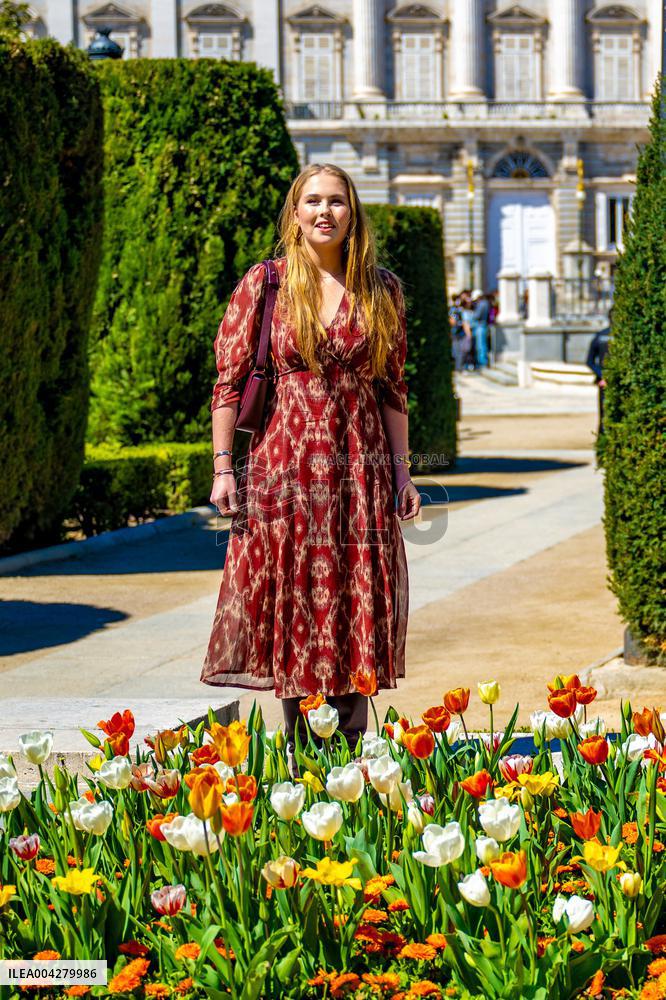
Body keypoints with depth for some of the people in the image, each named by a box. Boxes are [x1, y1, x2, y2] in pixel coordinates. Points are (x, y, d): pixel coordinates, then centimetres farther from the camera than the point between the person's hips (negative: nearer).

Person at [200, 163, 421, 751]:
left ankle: (350, 751, 10)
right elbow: (229, 380, 1)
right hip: (285, 462, -1)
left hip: (359, 469, 2)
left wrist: (402, 470, 6)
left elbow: (393, 388, 11)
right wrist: (223, 469, -6)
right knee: (291, 601, 2)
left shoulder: (381, 289, 8)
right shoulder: (265, 283, 2)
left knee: (357, 602, 2)